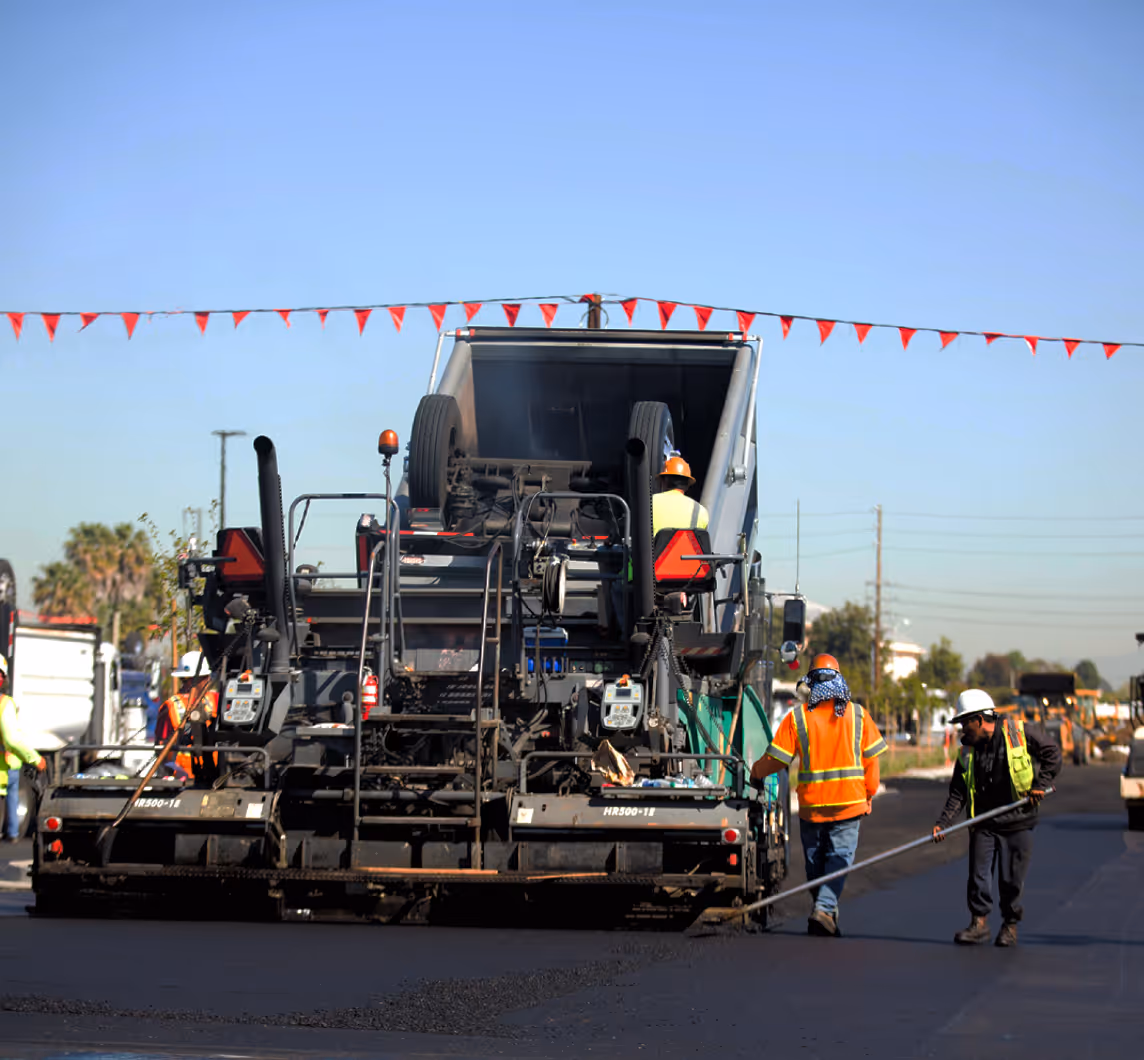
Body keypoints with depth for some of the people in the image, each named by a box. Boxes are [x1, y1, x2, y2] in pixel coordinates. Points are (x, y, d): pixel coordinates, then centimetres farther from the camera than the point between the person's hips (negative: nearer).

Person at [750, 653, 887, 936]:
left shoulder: (798, 716, -5)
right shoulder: (857, 715, 0)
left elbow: (777, 758, -2)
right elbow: (870, 758, 4)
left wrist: (757, 772, 18)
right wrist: (869, 794, 16)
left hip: (812, 804, 0)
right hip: (849, 802, 0)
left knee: (816, 861, 13)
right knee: (840, 857, 0)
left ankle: (825, 910, 21)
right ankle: (825, 909, -18)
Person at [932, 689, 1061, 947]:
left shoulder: (1021, 733, -8)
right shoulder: (967, 751, 4)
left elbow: (1052, 753, 0)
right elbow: (958, 791, 4)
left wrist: (1040, 784, -10)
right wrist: (943, 822, -7)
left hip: (1017, 822, -3)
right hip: (983, 824, 3)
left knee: (1012, 878, 1)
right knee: (978, 874, -1)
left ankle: (1010, 925, 17)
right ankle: (979, 922, 10)